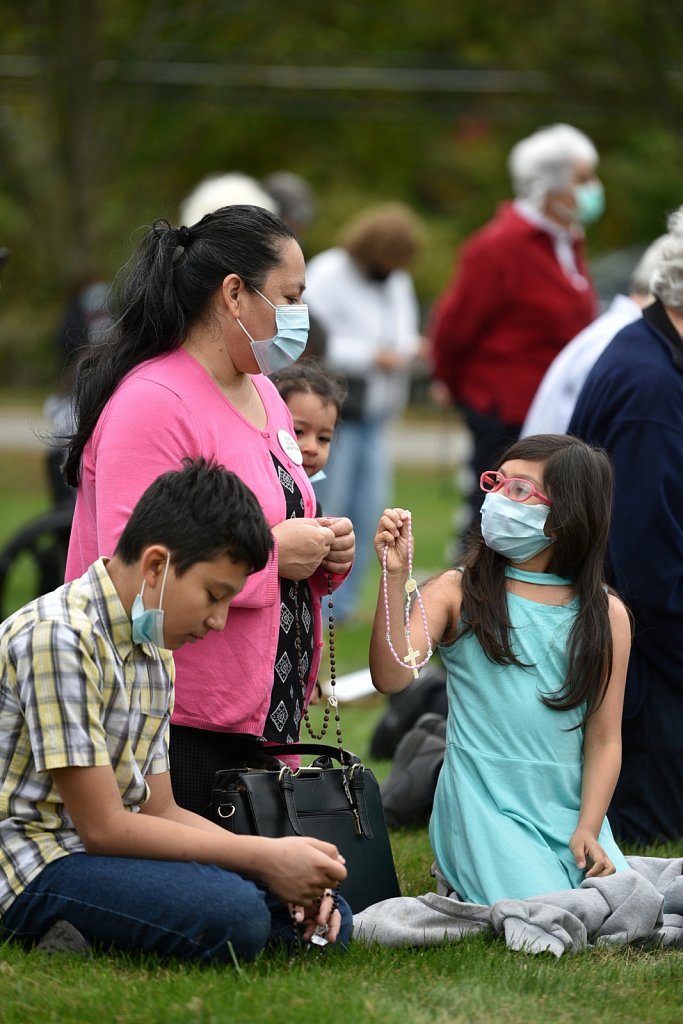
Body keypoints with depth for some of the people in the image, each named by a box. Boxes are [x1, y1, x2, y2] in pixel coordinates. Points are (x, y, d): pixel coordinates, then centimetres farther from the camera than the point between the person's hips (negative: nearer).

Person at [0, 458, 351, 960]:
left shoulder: (154, 653, 14)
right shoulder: (58, 637, -17)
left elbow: (159, 811, 14)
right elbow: (103, 828, -18)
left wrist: (278, 859, -2)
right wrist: (263, 857, -14)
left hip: (103, 859, 10)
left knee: (328, 920, -2)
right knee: (233, 917, -31)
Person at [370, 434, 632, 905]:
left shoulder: (605, 614, 4)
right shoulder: (458, 592, 0)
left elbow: (604, 739, 3)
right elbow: (391, 677, -15)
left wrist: (588, 830, -9)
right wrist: (395, 578, -24)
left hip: (571, 811, 3)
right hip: (486, 806, -3)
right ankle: (464, 884, 12)